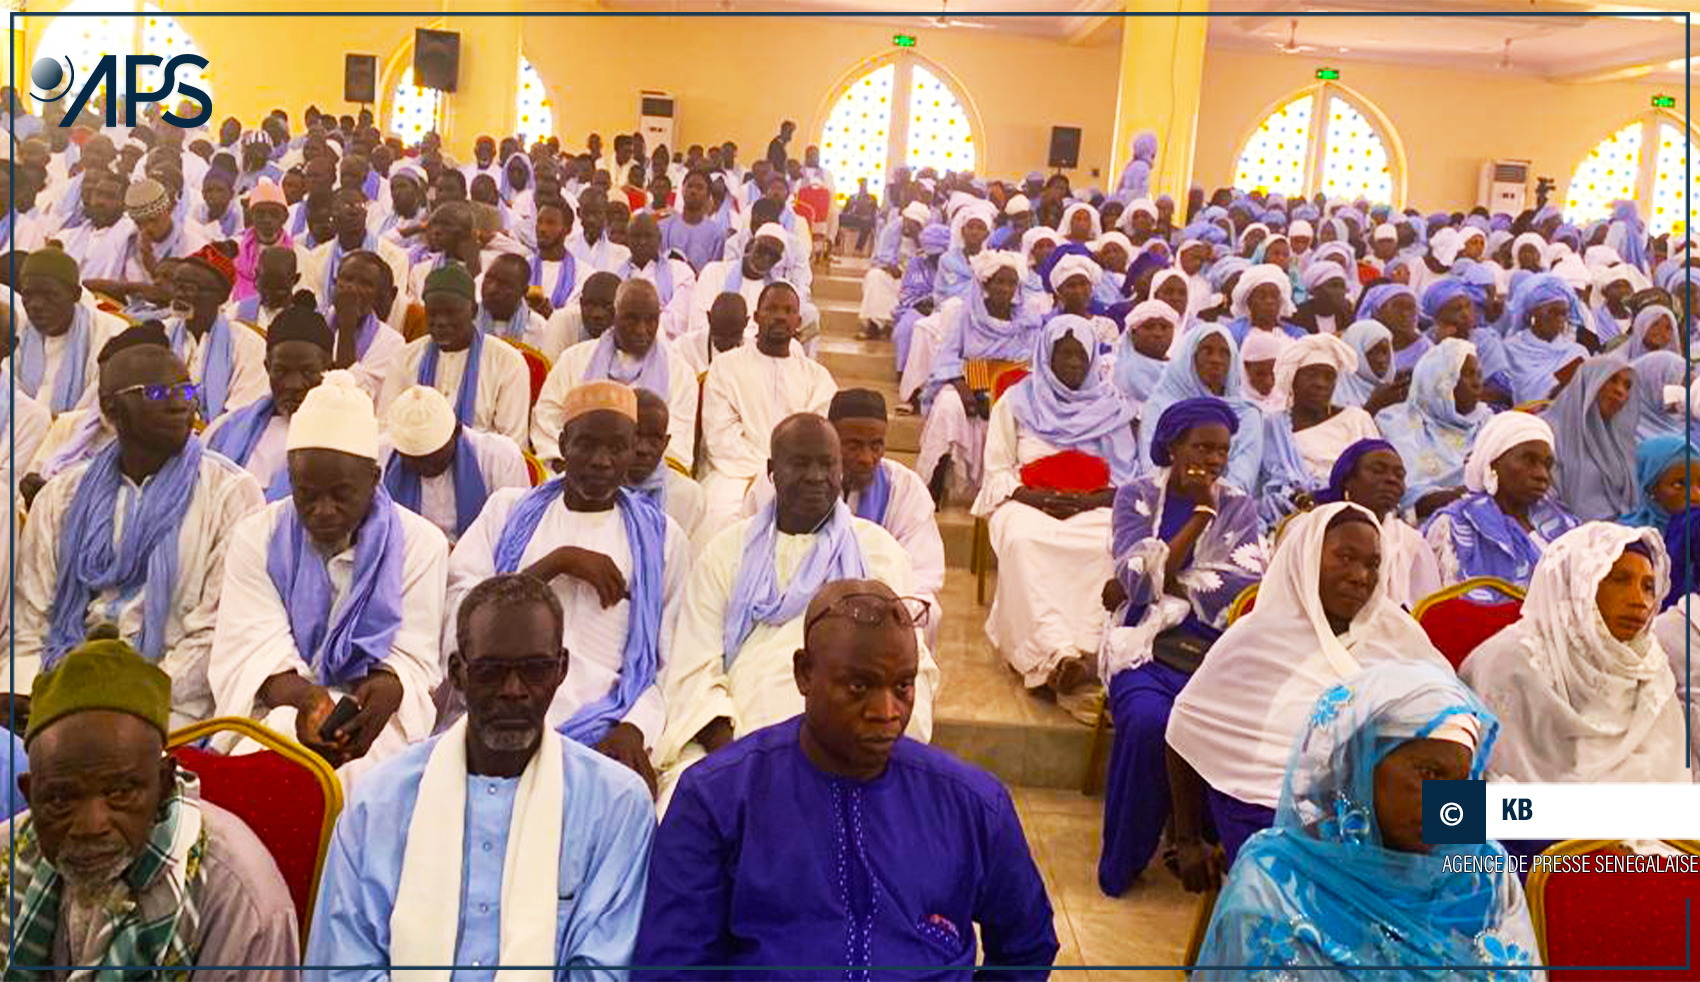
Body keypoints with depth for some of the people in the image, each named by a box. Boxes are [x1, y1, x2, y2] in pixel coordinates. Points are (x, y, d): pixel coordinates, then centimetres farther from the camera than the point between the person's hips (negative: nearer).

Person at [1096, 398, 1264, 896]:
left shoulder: (1239, 506, 14)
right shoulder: (1137, 495, 10)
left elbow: (1243, 585, -4)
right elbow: (1140, 578, -7)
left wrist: (1158, 583, -6)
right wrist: (1201, 513, -4)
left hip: (1216, 649, 2)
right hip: (1147, 647, -1)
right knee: (1147, 722, -33)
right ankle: (1121, 865, -11)